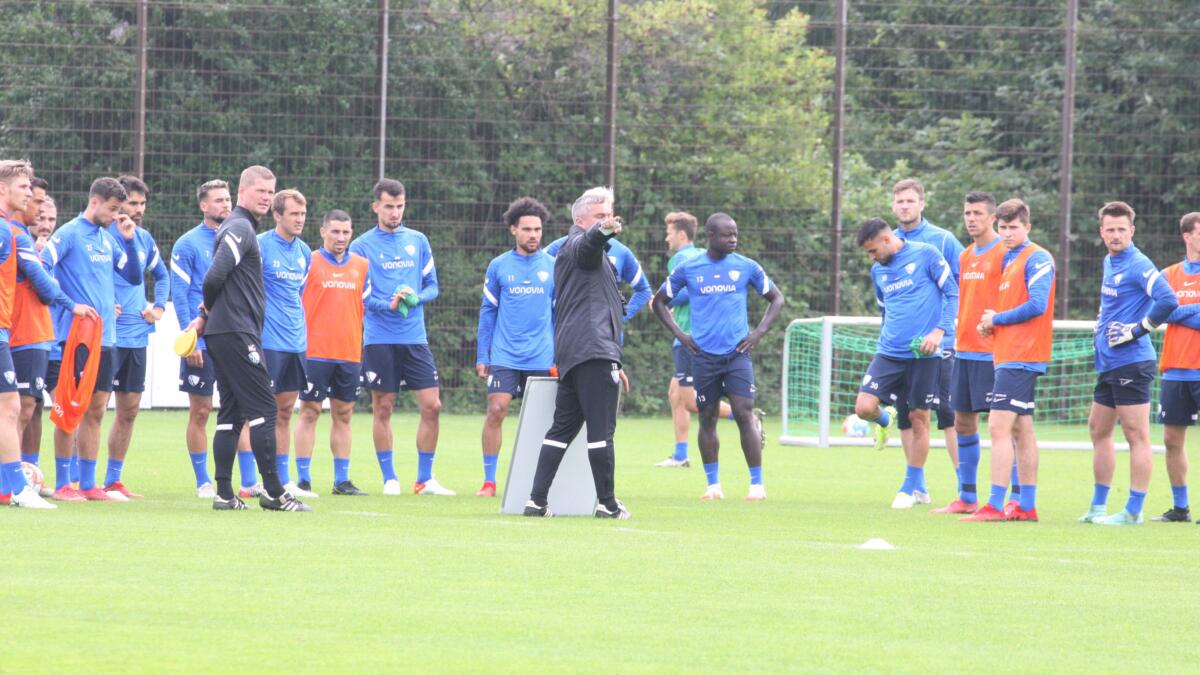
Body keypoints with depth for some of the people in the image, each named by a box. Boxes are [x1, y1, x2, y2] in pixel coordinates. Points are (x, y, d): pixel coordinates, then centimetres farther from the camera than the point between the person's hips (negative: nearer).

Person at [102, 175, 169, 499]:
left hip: (137, 336, 7)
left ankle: (113, 480, 17)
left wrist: (159, 306, 12)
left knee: (129, 410, 9)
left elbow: (161, 275, 28)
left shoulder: (145, 239, 13)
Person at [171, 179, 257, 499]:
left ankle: (249, 482, 1)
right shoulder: (188, 244, -3)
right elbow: (179, 293, -6)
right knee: (200, 412, 1)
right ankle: (203, 483, 8)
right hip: (203, 343, -4)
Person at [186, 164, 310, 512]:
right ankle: (273, 491, -8)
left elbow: (216, 280, 21)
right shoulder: (240, 229, -12)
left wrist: (204, 316, 11)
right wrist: (209, 312, -3)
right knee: (263, 408, -8)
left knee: (231, 414, 8)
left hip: (224, 335, 10)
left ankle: (224, 493, 7)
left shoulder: (237, 228, 20)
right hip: (237, 334, -10)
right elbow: (214, 277, -21)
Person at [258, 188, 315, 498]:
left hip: (296, 342, 7)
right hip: (268, 342, -7)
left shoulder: (304, 252, 14)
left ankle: (283, 481, 12)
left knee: (285, 411, 9)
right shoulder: (260, 245, -8)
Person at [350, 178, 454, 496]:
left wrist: (415, 298, -9)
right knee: (383, 408, 0)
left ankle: (425, 478, 6)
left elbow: (432, 286, 12)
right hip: (379, 339, -3)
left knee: (432, 405, -3)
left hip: (415, 338, 3)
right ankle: (389, 478, 9)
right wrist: (389, 305, -17)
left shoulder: (418, 241, 11)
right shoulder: (362, 246, 1)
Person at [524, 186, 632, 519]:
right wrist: (602, 231, -51)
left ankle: (537, 500, 6)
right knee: (601, 428, -8)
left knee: (563, 426, 9)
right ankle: (607, 503, -7)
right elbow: (588, 243, -27)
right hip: (593, 351, -10)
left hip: (571, 354, 10)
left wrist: (613, 364, 39)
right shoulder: (579, 244, 1)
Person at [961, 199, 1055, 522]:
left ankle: (996, 505, -17)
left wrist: (996, 319, -10)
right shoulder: (1010, 260, 18)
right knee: (1021, 430, 11)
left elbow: (1036, 305, -20)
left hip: (1020, 358, -10)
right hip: (1009, 356, 10)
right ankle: (1027, 506, 14)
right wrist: (989, 323, 5)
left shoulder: (1037, 259, -10)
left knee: (999, 427, -14)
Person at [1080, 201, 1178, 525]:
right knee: (1098, 430, 15)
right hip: (1108, 364, 10)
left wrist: (1137, 330, -18)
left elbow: (1168, 301, -24)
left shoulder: (1138, 265, -13)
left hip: (1131, 363, -10)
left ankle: (1134, 511, -6)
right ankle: (1098, 507, 24)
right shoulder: (1109, 262, 15)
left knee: (1136, 434, -7)